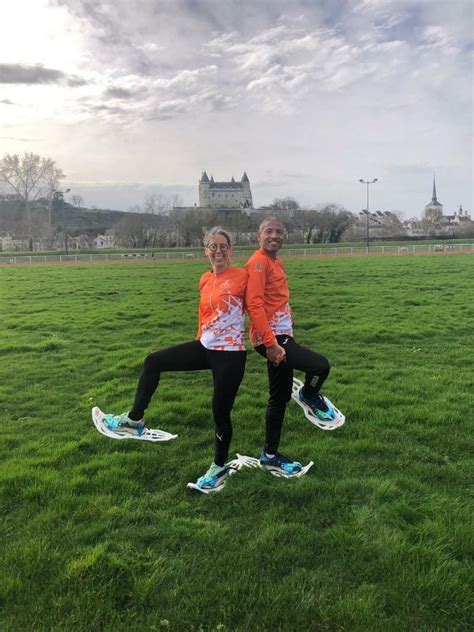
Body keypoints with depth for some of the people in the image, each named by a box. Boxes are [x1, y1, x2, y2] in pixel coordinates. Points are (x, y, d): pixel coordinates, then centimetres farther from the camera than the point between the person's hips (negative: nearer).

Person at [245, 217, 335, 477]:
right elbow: (254, 304, -21)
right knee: (321, 366, -18)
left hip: (282, 336, 10)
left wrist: (286, 330, 17)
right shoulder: (258, 262, -12)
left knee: (280, 397, 14)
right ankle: (310, 396, 16)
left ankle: (270, 456, 26)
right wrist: (270, 342, -25)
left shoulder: (276, 262, 17)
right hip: (271, 339, -10)